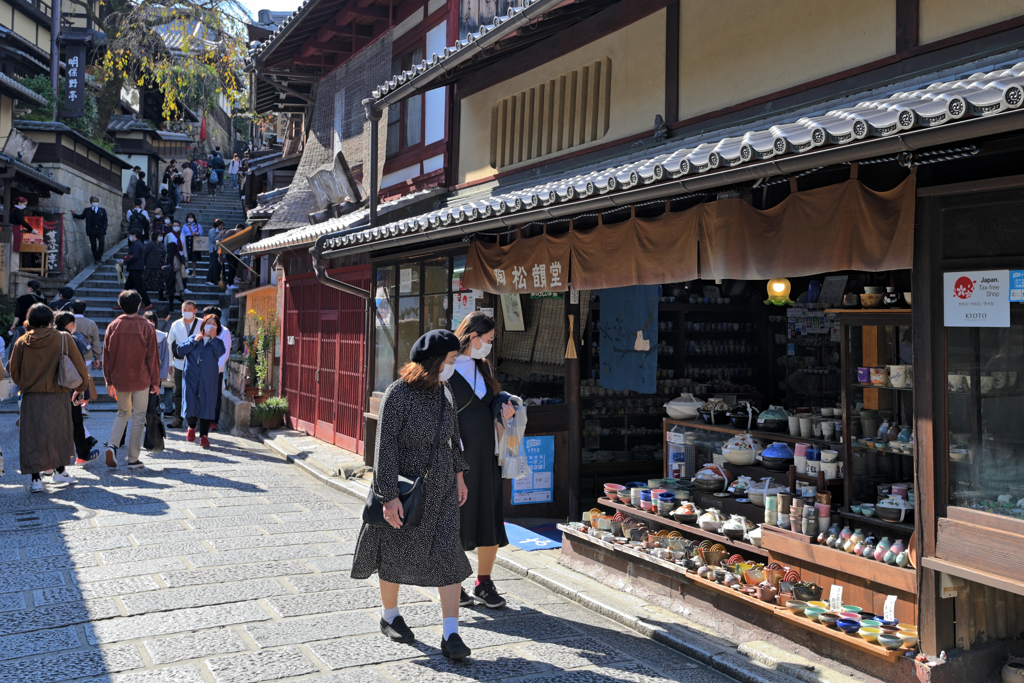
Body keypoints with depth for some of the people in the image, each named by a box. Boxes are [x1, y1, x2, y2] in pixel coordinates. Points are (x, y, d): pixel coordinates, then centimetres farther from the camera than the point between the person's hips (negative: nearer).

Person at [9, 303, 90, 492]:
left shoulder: (22, 342, -2)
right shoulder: (64, 339, -8)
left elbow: (14, 372, 6)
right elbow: (79, 367, -4)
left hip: (31, 398, 1)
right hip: (58, 396, -1)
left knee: (32, 436, 6)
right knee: (61, 433, 15)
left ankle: (35, 478, 2)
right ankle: (60, 471, 24)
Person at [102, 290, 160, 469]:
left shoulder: (112, 327, 0)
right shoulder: (146, 328, -7)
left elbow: (107, 356, 4)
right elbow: (152, 357, -4)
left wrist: (109, 381, 12)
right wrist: (155, 381, 4)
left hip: (119, 380, 3)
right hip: (141, 380, -3)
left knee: (122, 413, 21)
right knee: (138, 418, 5)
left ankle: (112, 445, -2)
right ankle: (133, 459, 5)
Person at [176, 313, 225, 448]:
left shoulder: (217, 343, 9)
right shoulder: (193, 339, 12)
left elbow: (220, 352, -14)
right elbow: (180, 350, -2)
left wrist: (213, 337, -11)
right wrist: (195, 341, -7)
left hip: (208, 382, 0)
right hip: (191, 379, 1)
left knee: (206, 406, -3)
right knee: (190, 405, -3)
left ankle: (204, 435, 6)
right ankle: (191, 427, 26)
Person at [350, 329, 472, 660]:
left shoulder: (443, 390, 1)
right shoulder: (398, 394, -18)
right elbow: (385, 447, -19)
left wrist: (459, 474, 13)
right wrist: (390, 496, -21)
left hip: (441, 487, 5)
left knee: (449, 555, -3)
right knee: (397, 553, 13)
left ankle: (451, 636, 1)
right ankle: (389, 616, 37)